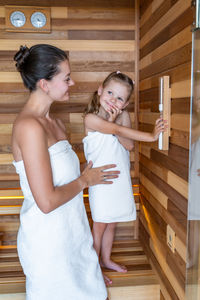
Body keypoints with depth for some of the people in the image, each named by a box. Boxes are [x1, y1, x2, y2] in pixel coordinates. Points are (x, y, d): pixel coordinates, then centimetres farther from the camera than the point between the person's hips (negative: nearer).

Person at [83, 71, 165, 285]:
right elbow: (119, 131, -26)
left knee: (111, 224, 19)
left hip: (120, 179, 5)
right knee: (99, 226, 7)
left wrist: (114, 121, -20)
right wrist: (151, 136, -30)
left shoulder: (123, 116, 2)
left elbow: (129, 145, -10)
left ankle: (106, 259, 40)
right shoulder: (91, 118, -13)